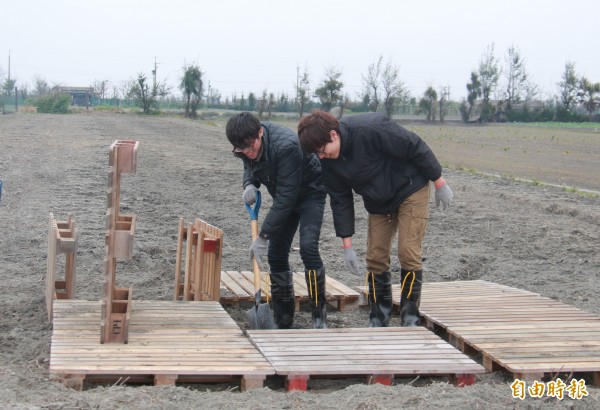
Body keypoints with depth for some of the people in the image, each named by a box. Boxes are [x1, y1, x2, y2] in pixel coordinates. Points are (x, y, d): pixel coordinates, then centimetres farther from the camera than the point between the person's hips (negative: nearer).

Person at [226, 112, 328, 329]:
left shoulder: (286, 146, -37)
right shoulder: (247, 146, -14)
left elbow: (285, 199, -35)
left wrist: (263, 236, -33)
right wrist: (250, 184, -15)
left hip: (309, 193, -7)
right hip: (285, 197, 7)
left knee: (308, 247, -23)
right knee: (276, 254, 2)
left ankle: (319, 317, -12)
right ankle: (283, 321, 11)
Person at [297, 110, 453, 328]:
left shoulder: (371, 129, -34)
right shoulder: (329, 161, -12)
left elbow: (416, 147, -24)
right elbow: (340, 199, -3)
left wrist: (440, 184, -15)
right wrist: (347, 245, -3)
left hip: (410, 190, -6)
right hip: (378, 202, 6)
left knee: (408, 252, -11)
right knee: (375, 256, 3)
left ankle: (410, 317, -1)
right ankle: (378, 317, 15)